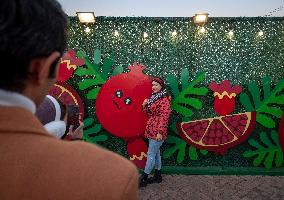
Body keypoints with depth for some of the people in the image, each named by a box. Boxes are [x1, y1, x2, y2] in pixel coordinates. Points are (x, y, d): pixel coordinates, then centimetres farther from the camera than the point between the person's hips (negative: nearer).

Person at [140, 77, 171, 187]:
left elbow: (164, 116, -19)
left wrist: (160, 132, -23)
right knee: (156, 153, 15)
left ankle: (143, 178, 7)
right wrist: (144, 105, 0)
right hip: (151, 130, 9)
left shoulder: (164, 99, -12)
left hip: (157, 131, -9)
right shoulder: (153, 97, 14)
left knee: (151, 154, -2)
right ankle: (158, 176, 27)